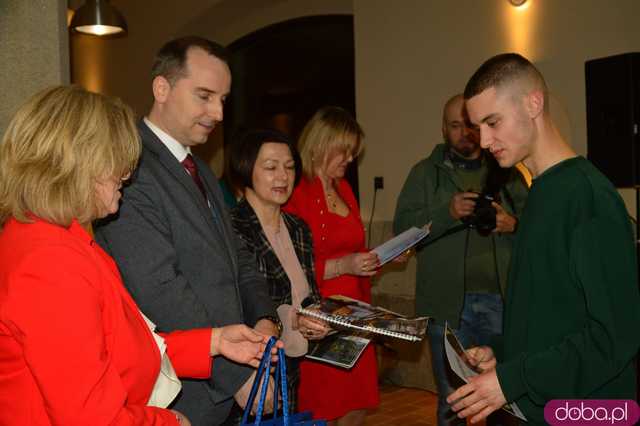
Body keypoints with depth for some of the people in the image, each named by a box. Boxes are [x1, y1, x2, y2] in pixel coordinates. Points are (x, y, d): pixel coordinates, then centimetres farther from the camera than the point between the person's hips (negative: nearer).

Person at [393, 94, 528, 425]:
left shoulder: (507, 172, 9)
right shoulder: (425, 172, 3)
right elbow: (403, 228, -6)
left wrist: (514, 225, -12)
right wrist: (447, 212, -21)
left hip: (501, 299, 2)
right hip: (448, 302, -1)